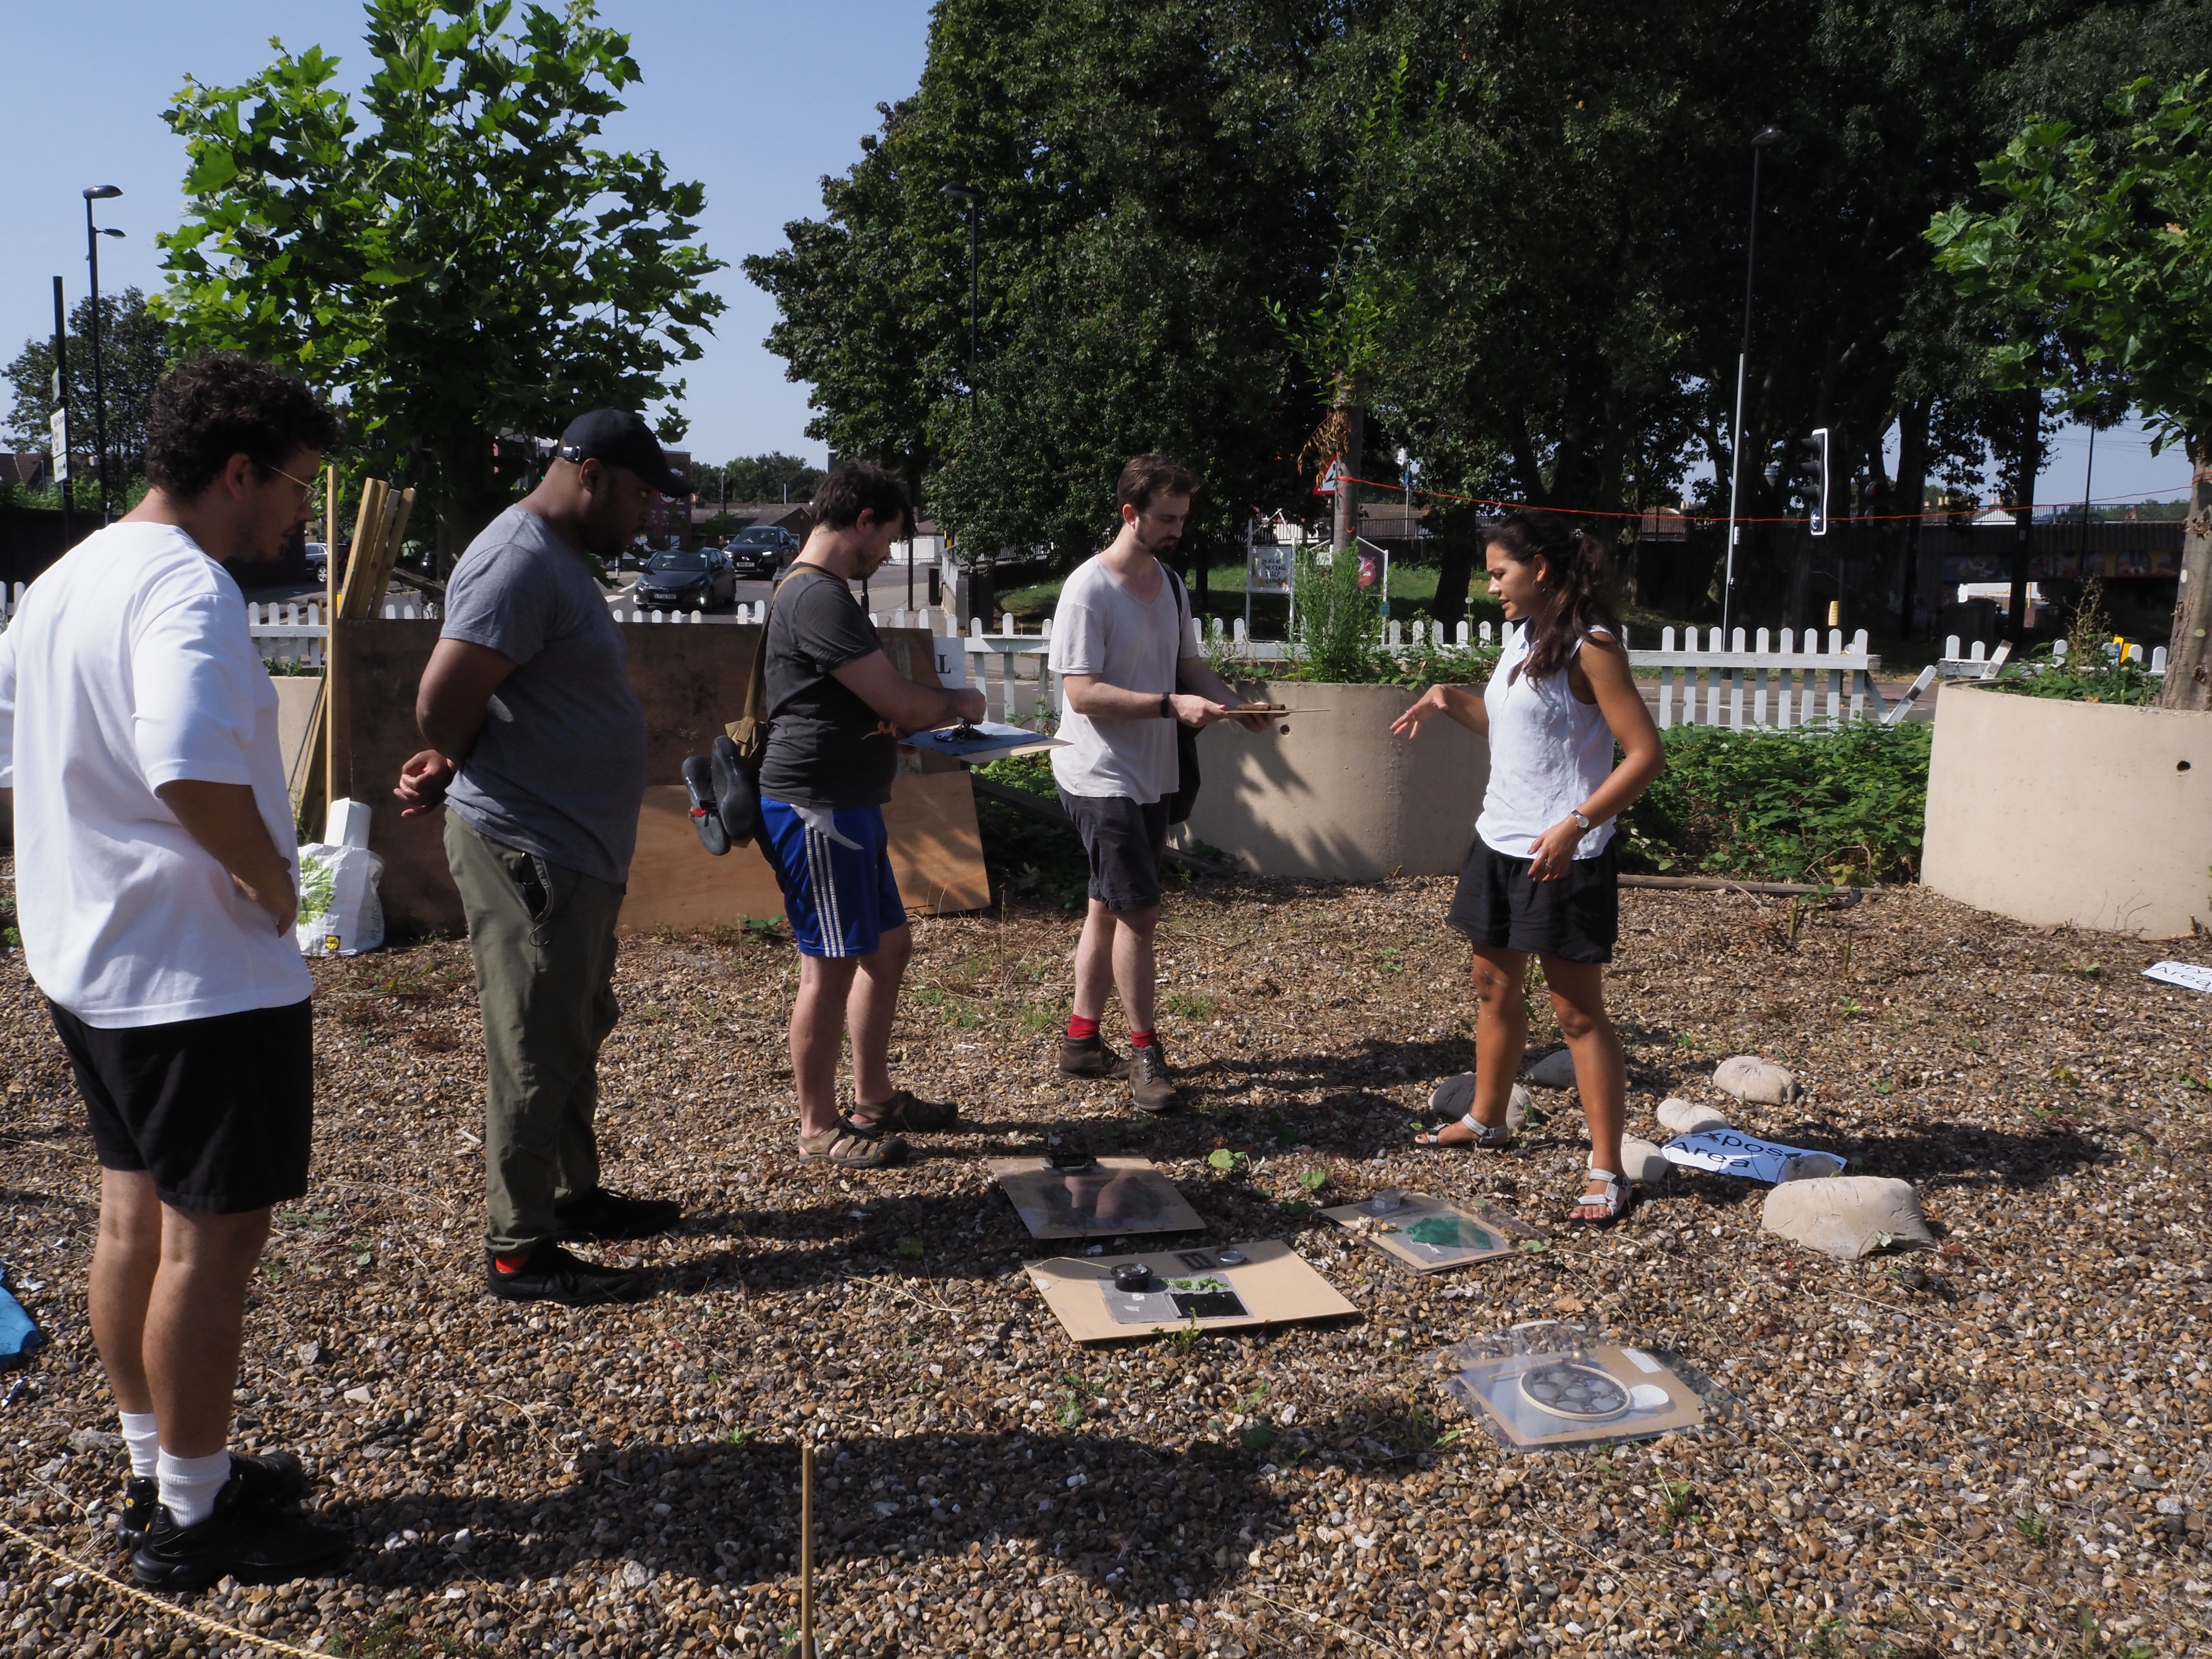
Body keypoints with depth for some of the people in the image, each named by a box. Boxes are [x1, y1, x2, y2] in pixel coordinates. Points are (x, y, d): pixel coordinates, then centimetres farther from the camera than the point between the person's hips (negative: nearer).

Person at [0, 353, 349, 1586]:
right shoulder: (188, 590, -20)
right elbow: (192, 769, -35)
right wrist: (272, 880, -20)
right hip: (204, 974, -10)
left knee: (138, 1208, 18)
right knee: (214, 1232, 1)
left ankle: (161, 1468, 32)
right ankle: (193, 1518, 15)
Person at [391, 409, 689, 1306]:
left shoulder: (562, 560, 15)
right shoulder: (519, 563, -19)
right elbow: (443, 701, -24)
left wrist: (453, 771, 5)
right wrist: (459, 770, -4)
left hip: (577, 851, 10)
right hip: (528, 852, -10)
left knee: (574, 1039, 20)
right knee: (535, 1055, -2)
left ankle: (575, 1194, 35)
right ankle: (519, 1250, 9)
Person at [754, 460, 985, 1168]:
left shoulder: (811, 590, 17)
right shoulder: (819, 597, -18)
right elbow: (898, 702, -21)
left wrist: (929, 714, 9)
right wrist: (958, 704, -1)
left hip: (845, 808, 11)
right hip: (816, 809, -11)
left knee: (888, 946, 17)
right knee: (830, 966, -2)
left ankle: (875, 1098, 29)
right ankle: (819, 1128, 11)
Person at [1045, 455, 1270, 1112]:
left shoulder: (1170, 585, 10)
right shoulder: (1089, 590, -16)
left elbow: (1190, 664, 17)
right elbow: (1084, 693, -21)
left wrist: (1236, 705, -2)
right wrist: (1172, 705, -27)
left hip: (1150, 776, 9)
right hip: (1102, 778, -8)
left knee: (1110, 907, 14)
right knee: (1139, 912, -7)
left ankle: (1082, 1039, 25)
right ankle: (1146, 1053, 6)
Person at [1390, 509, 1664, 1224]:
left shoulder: (1590, 647, -16)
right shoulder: (1520, 636, 10)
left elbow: (1645, 752, -19)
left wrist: (1576, 825, -27)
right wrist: (1450, 700, 5)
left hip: (1562, 857, -8)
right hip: (1500, 844, 8)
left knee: (1578, 1012, -2)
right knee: (1494, 987, 20)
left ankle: (1607, 1172, 7)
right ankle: (1486, 1121, 38)